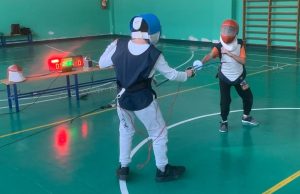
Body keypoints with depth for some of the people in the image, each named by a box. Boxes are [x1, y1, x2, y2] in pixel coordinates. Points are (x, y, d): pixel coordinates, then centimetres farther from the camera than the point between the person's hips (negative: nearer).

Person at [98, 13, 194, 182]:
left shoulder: (119, 46, -10)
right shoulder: (154, 54, -17)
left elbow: (102, 64, 2)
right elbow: (171, 74, -4)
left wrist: (111, 46, 17)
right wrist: (186, 75, 15)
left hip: (123, 98, 4)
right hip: (143, 100, -4)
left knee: (126, 131, 27)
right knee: (159, 133, 16)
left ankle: (123, 168, 32)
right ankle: (162, 170, 28)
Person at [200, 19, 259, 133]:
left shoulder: (240, 44, -13)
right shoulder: (219, 46, -20)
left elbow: (243, 61, -21)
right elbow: (210, 55, -38)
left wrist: (229, 53, -30)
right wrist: (201, 62, -59)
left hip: (239, 76, 3)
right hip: (225, 78, -3)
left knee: (248, 97, 11)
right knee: (225, 101, -6)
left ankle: (246, 117, 37)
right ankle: (224, 122, 18)